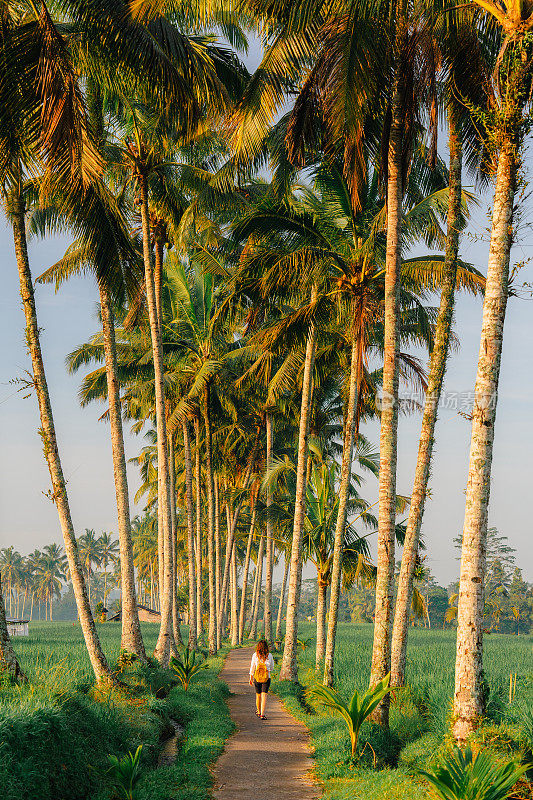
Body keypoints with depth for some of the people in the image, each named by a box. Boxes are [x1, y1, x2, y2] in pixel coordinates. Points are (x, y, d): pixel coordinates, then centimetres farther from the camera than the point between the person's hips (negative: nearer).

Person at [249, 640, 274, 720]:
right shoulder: (269, 655, -6)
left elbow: (252, 667, 0)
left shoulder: (255, 655, -6)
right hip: (267, 678, -1)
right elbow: (272, 668, 5)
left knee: (258, 695, 18)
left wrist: (251, 678, 10)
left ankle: (258, 711, 37)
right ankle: (262, 714, -14)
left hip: (257, 678, 1)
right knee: (264, 696, -3)